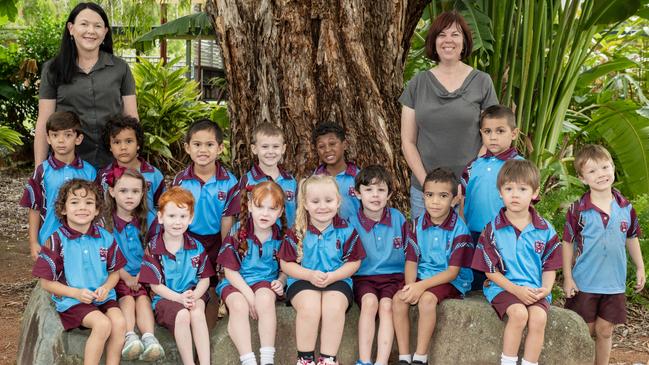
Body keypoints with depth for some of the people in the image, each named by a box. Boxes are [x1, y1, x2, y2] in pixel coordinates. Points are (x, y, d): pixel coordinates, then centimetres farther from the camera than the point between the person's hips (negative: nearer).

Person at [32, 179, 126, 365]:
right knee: (102, 324, -28)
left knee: (119, 322, -24)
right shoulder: (56, 241, -6)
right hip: (71, 300, -4)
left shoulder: (105, 238, 4)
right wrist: (76, 293, -15)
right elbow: (46, 282, -3)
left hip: (103, 297, 4)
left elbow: (115, 271, 13)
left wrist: (106, 287, -9)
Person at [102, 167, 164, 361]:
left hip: (141, 276, 1)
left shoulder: (147, 219, 7)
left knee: (143, 298, -23)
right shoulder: (105, 221, -2)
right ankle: (130, 337, -41)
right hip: (117, 276, -1)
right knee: (127, 298, -26)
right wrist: (126, 277, -13)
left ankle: (149, 338, -40)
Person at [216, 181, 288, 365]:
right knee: (239, 305, -32)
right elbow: (230, 271, -7)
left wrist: (280, 282, -12)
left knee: (265, 298, -32)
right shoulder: (237, 233, -9)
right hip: (237, 282, -1)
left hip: (266, 281, 1)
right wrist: (249, 295, -16)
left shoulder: (281, 236, -1)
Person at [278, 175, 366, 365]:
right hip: (302, 280, 0)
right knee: (309, 307, -32)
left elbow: (354, 262, 3)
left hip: (337, 280, 1)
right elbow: (286, 263, 1)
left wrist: (333, 276, -14)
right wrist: (310, 275, -15)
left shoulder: (346, 230, 0)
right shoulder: (297, 232, -1)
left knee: (335, 306, -32)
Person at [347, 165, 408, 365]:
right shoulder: (352, 223, -2)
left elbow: (409, 252, 11)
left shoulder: (398, 218, 3)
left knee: (386, 305, -26)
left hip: (394, 275, 1)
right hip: (364, 277, -1)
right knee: (369, 301, -29)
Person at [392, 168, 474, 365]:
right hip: (421, 276, 5)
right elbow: (411, 261, 2)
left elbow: (453, 271, -14)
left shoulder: (459, 229, -12)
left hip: (451, 282, -5)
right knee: (399, 299, -22)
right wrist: (411, 285, -19)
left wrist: (422, 286, -24)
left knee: (427, 299, -32)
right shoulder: (417, 224, 2)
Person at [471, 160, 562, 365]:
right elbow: (490, 270, -2)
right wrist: (516, 289, -13)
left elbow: (549, 266, 10)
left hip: (535, 290, 2)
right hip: (503, 286, -2)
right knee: (519, 313, -29)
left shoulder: (545, 230, 5)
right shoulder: (493, 229, -2)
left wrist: (546, 288, -11)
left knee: (538, 317, -26)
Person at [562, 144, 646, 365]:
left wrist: (640, 268, 12)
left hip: (614, 283, 3)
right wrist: (567, 277, -8)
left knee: (605, 331, 12)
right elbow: (568, 243, -7)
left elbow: (631, 238, 11)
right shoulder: (578, 210, -12)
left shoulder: (625, 208, -1)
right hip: (584, 282, -3)